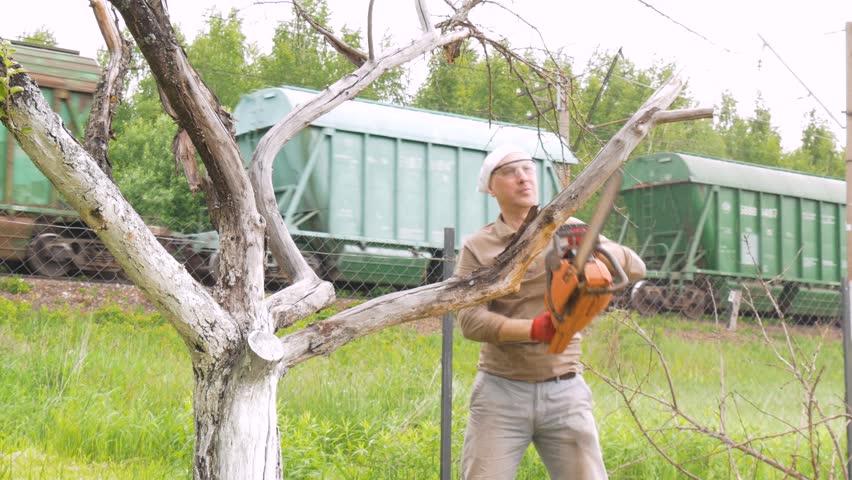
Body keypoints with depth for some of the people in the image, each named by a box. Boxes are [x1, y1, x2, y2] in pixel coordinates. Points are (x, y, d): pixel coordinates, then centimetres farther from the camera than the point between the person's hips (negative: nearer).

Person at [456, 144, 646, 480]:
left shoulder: (567, 230, 7)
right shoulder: (477, 248, 2)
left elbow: (635, 267, 1)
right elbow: (470, 320, -10)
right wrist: (533, 329, -26)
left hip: (564, 392, 1)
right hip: (501, 392, -1)